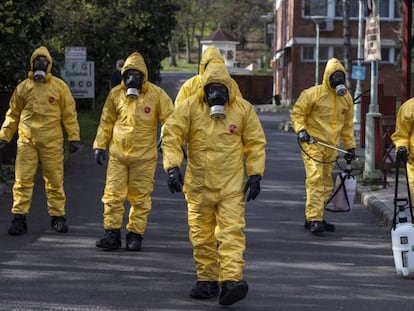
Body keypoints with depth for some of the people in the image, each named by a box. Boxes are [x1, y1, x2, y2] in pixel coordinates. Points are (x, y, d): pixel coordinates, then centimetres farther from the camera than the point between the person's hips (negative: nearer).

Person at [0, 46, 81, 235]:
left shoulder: (59, 86, 4)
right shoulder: (23, 87, 9)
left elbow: (69, 114, 5)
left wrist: (74, 138, 1)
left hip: (52, 142, -1)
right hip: (26, 141, 1)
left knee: (54, 180, 5)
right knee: (22, 180, -3)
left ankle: (57, 217, 15)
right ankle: (19, 218, 0)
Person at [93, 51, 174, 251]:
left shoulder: (156, 94, -4)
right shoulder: (116, 94, 4)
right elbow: (106, 122, 13)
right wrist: (99, 146, 9)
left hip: (144, 156, -2)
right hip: (117, 154, 2)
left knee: (140, 198, 4)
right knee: (113, 195, -1)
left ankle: (135, 235, 13)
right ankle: (112, 233, 7)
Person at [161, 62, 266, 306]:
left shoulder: (244, 109, -2)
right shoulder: (189, 107, -4)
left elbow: (255, 143, 5)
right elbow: (171, 136, -5)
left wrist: (255, 174, 0)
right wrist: (173, 167, -17)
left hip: (232, 186, -1)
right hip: (198, 185, 2)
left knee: (231, 232, -12)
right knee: (202, 236, 8)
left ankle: (231, 280, -19)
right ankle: (207, 280, 20)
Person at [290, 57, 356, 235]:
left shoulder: (346, 98, 10)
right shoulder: (313, 93, -8)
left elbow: (347, 124, 19)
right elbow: (297, 113, -2)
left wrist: (350, 146, 18)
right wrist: (300, 130, -17)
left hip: (332, 147, 6)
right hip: (313, 142, -6)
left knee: (326, 183, 9)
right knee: (315, 179, -16)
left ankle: (313, 218, 18)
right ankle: (314, 219, -17)